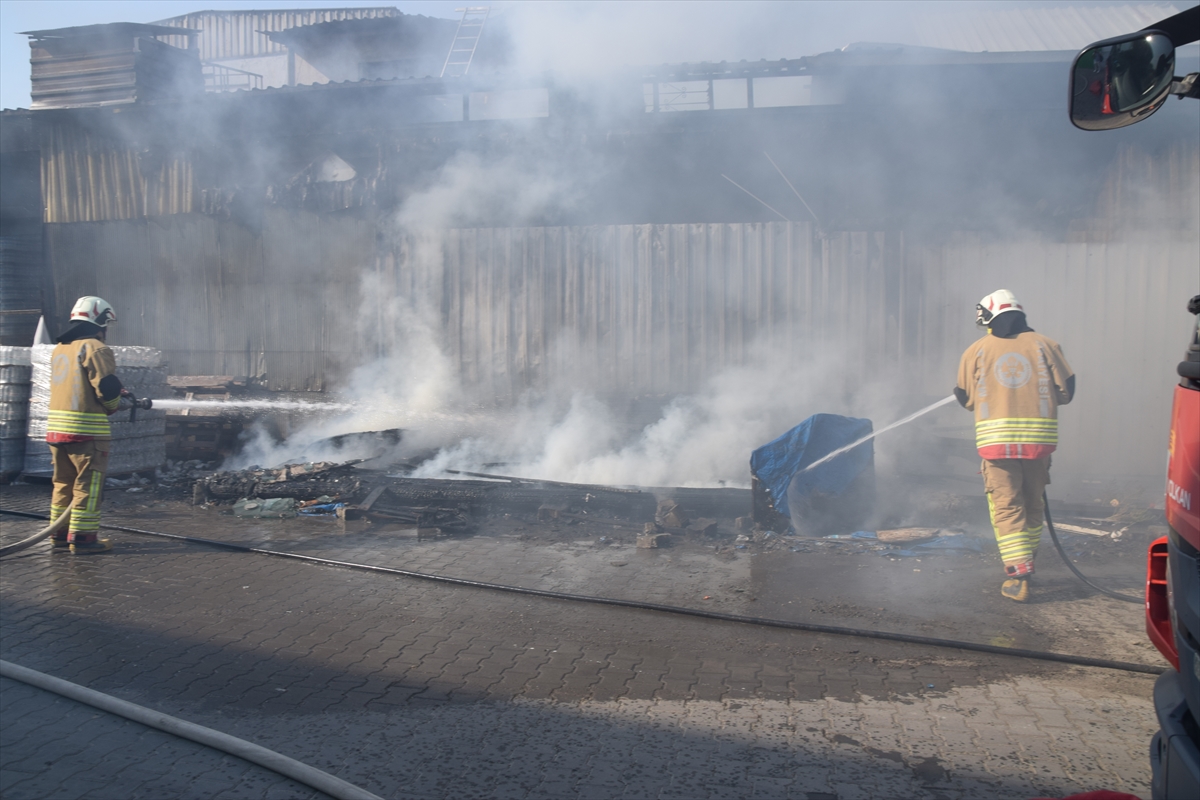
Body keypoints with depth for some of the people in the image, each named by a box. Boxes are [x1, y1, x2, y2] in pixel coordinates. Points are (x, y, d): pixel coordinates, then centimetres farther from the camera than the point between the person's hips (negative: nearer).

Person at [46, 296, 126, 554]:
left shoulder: (59, 349, 16)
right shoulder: (95, 349, -12)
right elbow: (107, 389, -17)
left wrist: (114, 393, 14)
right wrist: (113, 405, 4)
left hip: (56, 425, 8)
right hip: (86, 429, -8)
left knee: (64, 482, 16)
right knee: (87, 485, -1)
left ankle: (60, 535, 23)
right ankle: (82, 538, 1)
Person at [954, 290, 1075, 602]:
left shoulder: (976, 351, 3)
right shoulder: (1045, 345, 4)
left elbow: (966, 398, 9)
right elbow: (1065, 391, 4)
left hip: (996, 436, -2)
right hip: (1039, 435, 2)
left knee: (1006, 506, 3)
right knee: (1033, 503, 18)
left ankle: (1018, 575, -5)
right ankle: (1024, 562, 30)